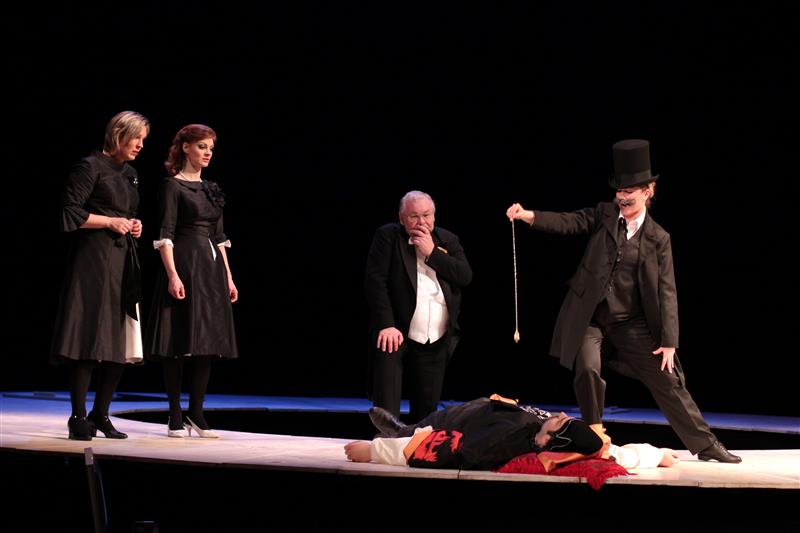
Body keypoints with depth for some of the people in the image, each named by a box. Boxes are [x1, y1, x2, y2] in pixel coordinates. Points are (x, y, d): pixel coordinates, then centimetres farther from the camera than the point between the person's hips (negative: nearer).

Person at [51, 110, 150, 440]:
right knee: (89, 340, -9)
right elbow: (70, 212, -11)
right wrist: (110, 221, -12)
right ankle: (79, 417, -5)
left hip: (123, 262, 8)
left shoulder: (130, 174, 18)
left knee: (119, 345, 6)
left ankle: (100, 415, 15)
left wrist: (134, 226, 10)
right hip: (93, 261, -8)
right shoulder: (91, 167, -6)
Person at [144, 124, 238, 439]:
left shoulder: (211, 189, 16)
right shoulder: (172, 185, -4)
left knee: (207, 342, 5)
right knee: (179, 342, -5)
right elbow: (165, 234, -10)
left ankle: (196, 413, 10)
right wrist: (172, 275, -20)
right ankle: (175, 417, 0)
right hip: (184, 265, -7)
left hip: (211, 267, 7)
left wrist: (228, 277, 13)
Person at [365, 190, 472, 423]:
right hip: (395, 334, -4)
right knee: (386, 410, -15)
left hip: (435, 341, 4)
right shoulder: (387, 236, 0)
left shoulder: (448, 240, 12)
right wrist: (386, 325, -18)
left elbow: (466, 277, -1)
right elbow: (375, 280, -8)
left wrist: (431, 253, -10)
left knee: (427, 409, 6)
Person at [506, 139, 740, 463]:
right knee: (587, 370, -21)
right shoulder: (604, 214, 2)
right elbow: (568, 222, -10)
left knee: (667, 381, 0)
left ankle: (705, 445, 12)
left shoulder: (658, 239, -1)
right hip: (590, 317, 0)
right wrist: (529, 216, -29)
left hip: (632, 323, 0)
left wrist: (669, 342, -9)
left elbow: (667, 291, -4)